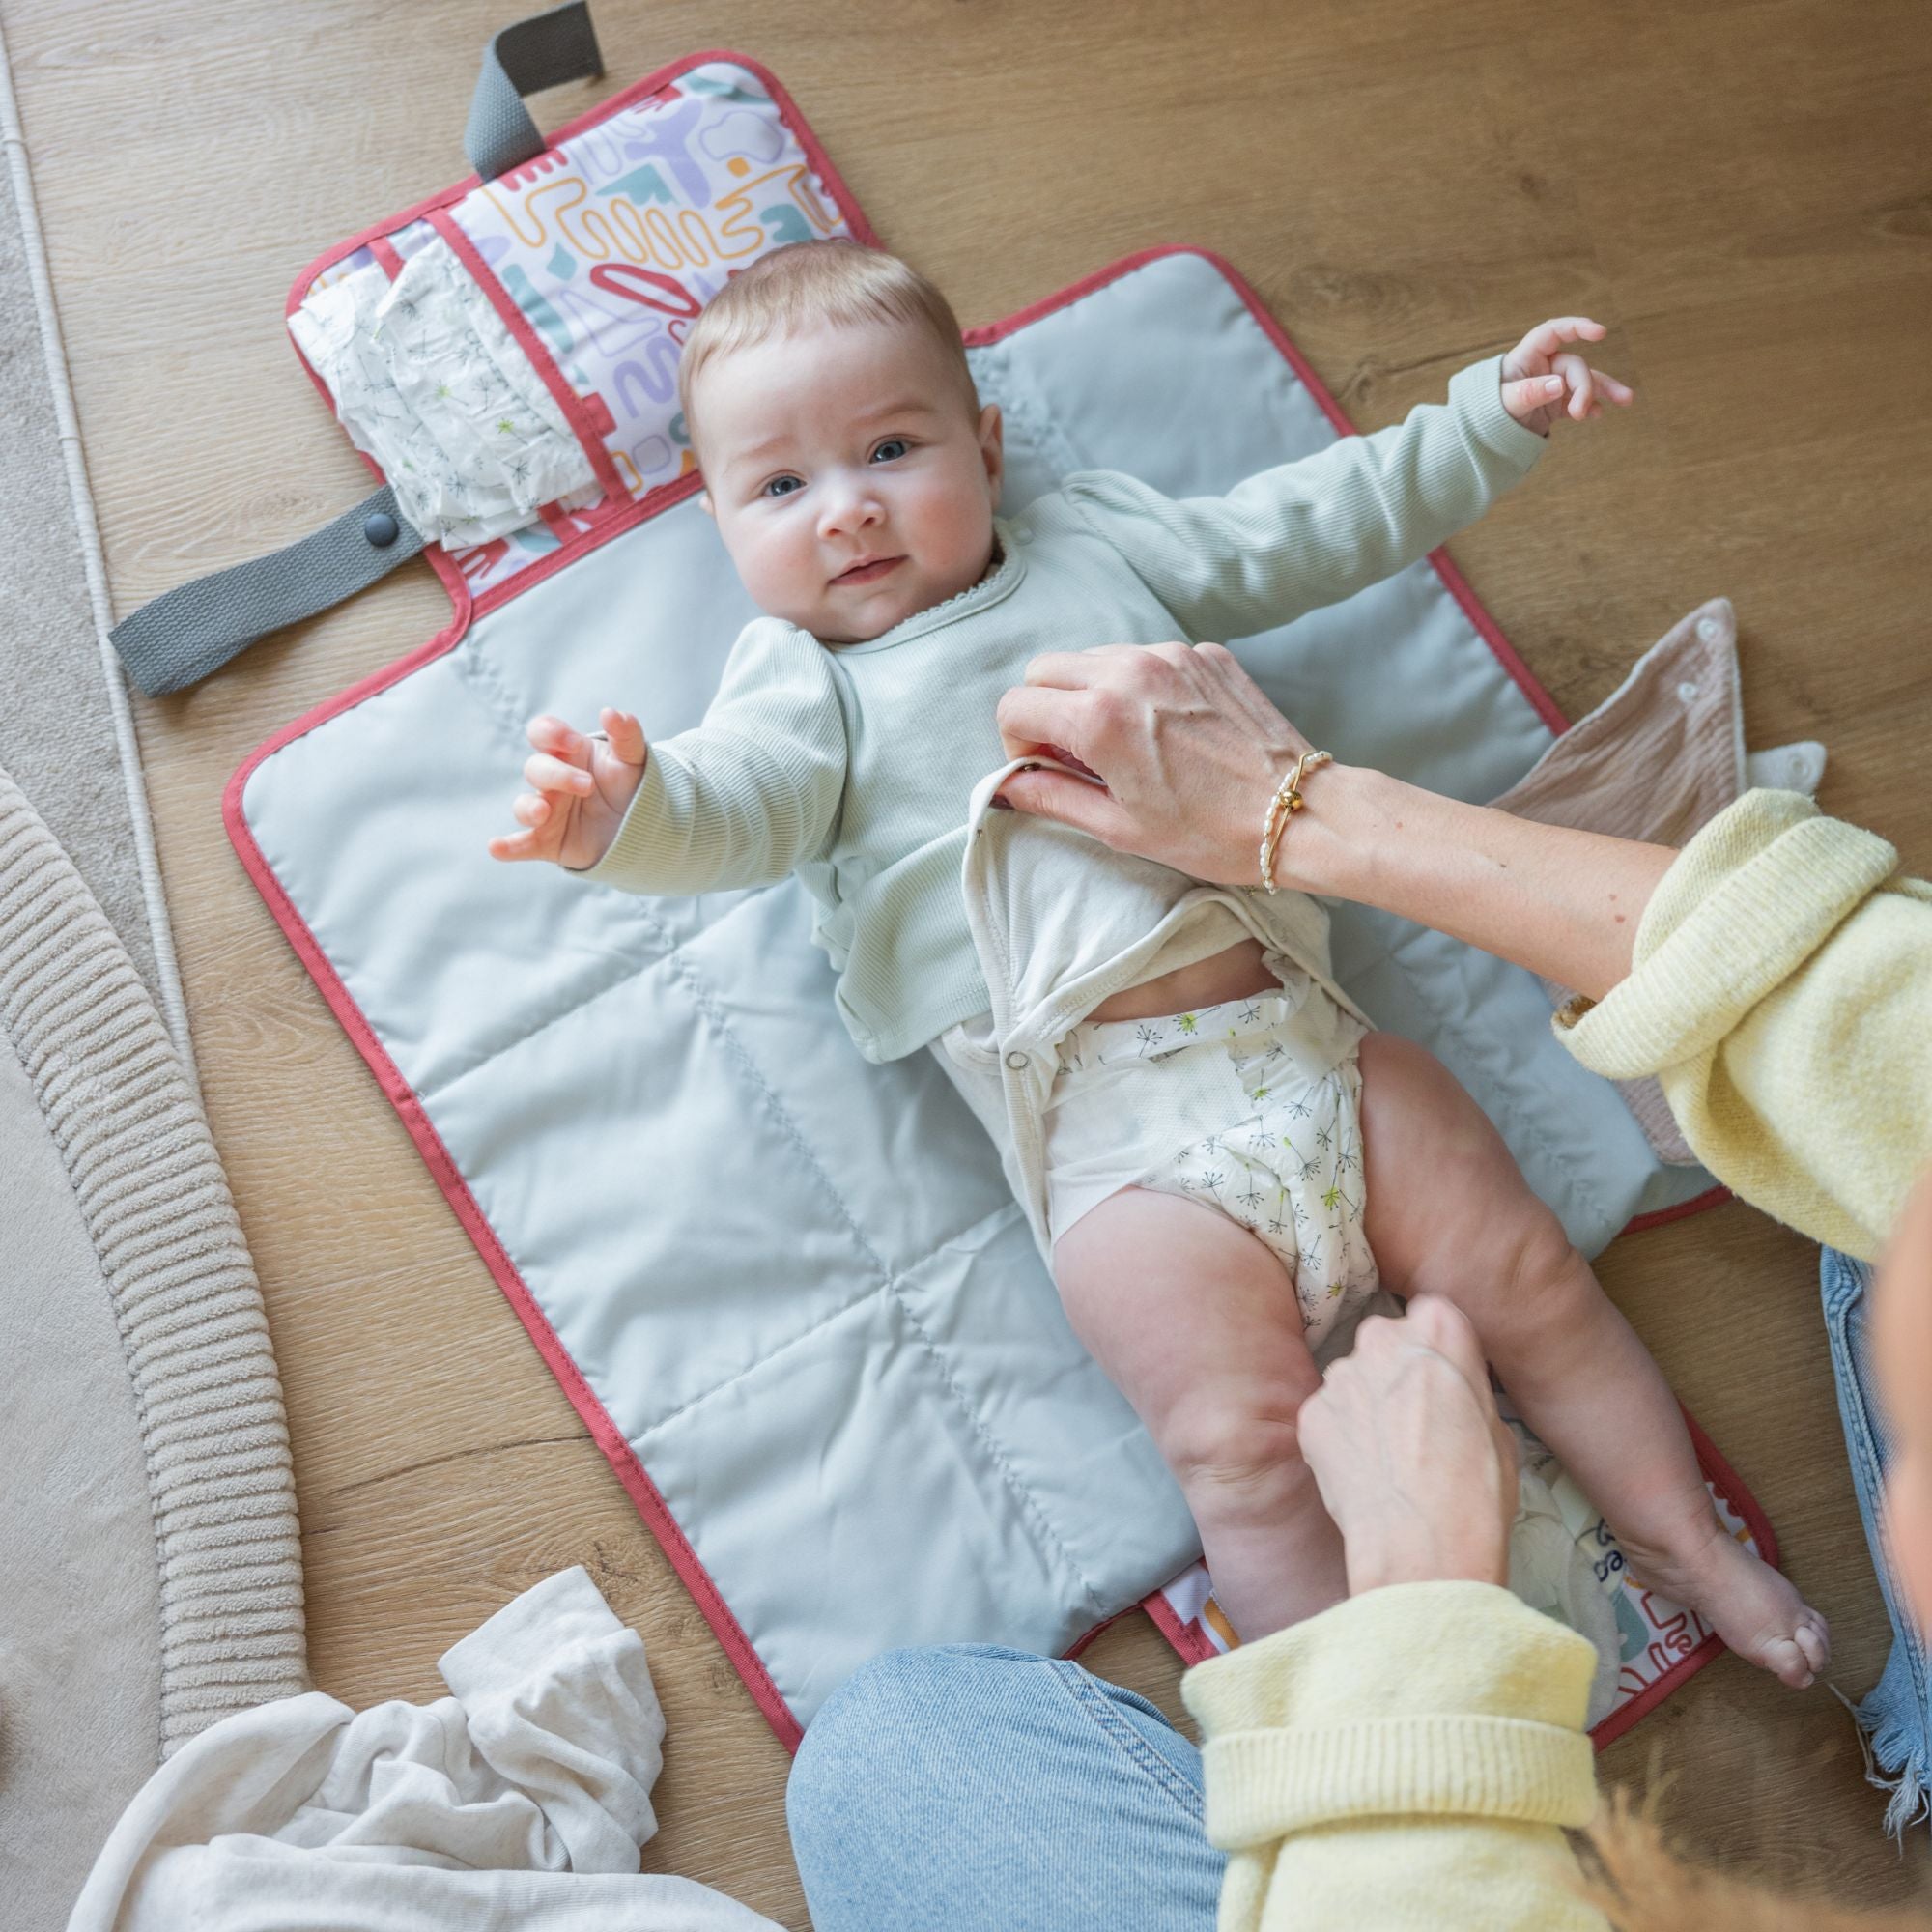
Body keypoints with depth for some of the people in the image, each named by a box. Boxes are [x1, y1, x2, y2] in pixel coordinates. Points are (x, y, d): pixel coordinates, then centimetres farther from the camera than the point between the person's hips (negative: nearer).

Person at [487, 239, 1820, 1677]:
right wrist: (621, 813, -35)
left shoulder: (1100, 543, 19)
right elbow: (732, 807, -12)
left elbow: (1311, 529, 26)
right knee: (1241, 1445, -13)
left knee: (1531, 1283, 5)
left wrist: (1491, 420, 23)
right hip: (1120, 1144, -3)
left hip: (1307, 1035, 4)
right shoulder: (807, 686, 9)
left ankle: (1695, 1550, 22)